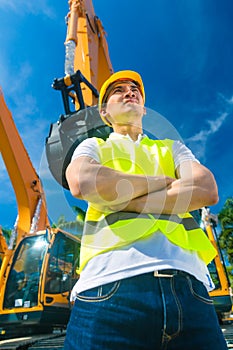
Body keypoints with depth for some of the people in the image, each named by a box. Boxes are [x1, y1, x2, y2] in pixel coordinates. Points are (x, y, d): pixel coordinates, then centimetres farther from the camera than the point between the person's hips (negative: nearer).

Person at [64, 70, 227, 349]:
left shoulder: (172, 147, 22)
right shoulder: (93, 146, 16)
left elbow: (208, 191, 1)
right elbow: (82, 182, -9)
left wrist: (115, 200, -6)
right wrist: (163, 180, 1)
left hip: (187, 284, 3)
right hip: (113, 282, -1)